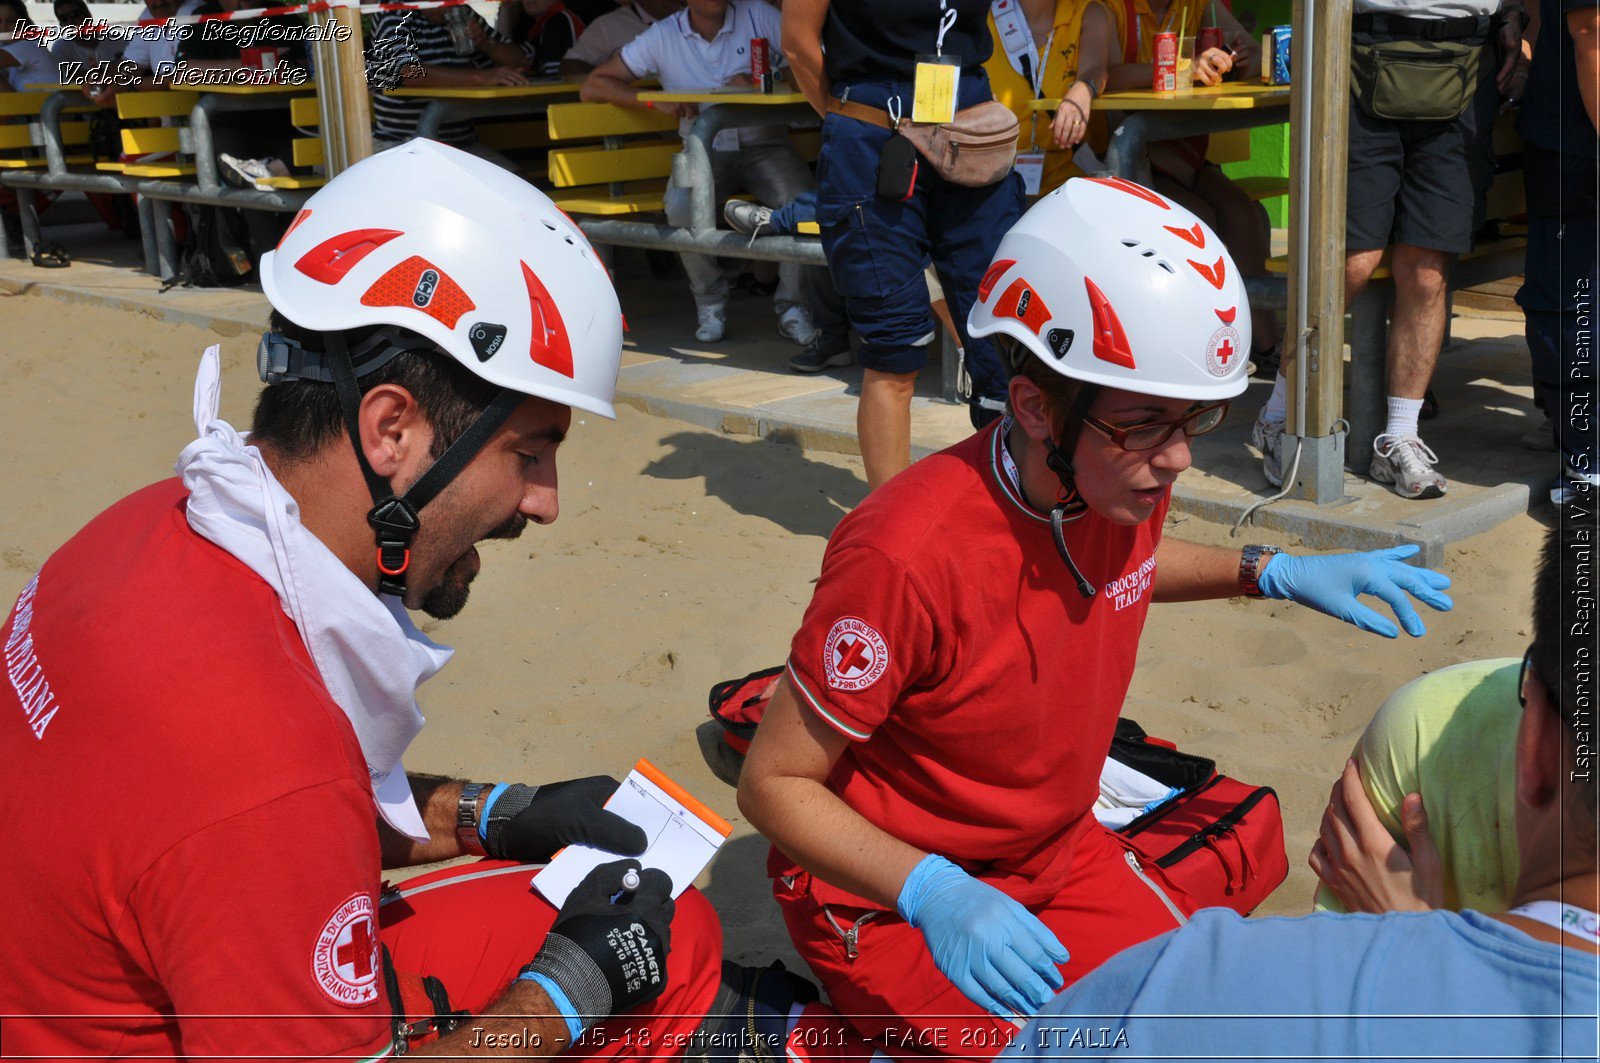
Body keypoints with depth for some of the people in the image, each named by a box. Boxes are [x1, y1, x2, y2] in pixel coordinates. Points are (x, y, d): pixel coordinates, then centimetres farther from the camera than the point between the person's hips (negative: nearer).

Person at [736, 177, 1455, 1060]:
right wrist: (935, 896, -35)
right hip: (889, 894, -7)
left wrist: (1270, 574, 3)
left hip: (1055, 852, 7)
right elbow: (773, 785, -22)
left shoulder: (1126, 479, -11)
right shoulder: (909, 556, -33)